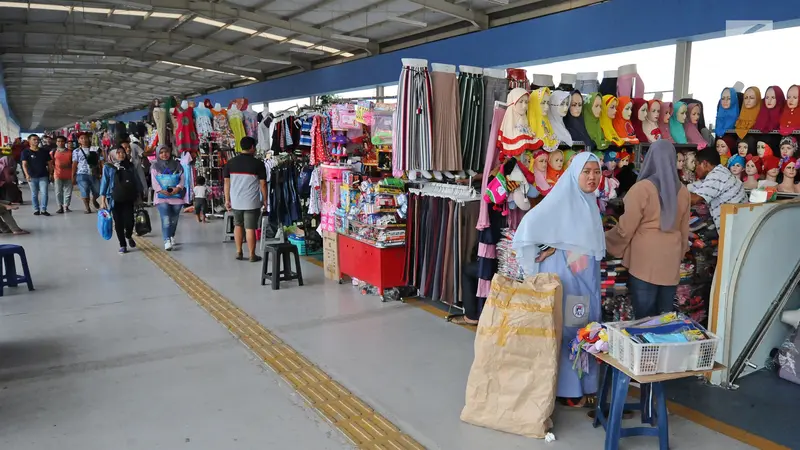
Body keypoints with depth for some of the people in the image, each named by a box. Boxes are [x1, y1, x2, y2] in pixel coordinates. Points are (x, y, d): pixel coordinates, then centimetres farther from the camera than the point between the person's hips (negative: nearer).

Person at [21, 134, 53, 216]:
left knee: (44, 193, -6)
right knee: (34, 194, 9)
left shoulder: (44, 152, 6)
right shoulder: (26, 152, -2)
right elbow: (24, 164, -11)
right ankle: (36, 209, 18)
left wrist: (51, 174, 7)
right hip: (32, 177, -1)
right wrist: (27, 174, -25)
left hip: (43, 176, 1)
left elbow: (49, 163, 12)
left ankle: (43, 210, 1)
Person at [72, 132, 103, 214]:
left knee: (97, 191, 5)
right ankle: (86, 207, 16)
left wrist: (102, 173, 0)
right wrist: (73, 176, -3)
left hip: (94, 174, 2)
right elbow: (74, 164, 2)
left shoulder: (95, 149, 7)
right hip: (82, 174, -1)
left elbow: (100, 162, 6)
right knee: (85, 192, -2)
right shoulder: (76, 151, 5)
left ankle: (94, 200, 38)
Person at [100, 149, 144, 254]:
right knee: (119, 223, 5)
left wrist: (139, 196, 12)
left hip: (129, 199, 1)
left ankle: (128, 236, 26)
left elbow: (136, 181, 13)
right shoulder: (108, 167, 0)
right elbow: (104, 183, 0)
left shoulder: (130, 166, 6)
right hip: (115, 200, -1)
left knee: (129, 222, -7)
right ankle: (122, 245, 19)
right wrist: (102, 201, -4)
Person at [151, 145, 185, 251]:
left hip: (176, 196, 2)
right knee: (166, 219, -15)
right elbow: (154, 182, -2)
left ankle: (171, 236, 32)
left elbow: (183, 178, 4)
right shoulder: (155, 166, 7)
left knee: (174, 219, 10)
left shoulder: (177, 165, 10)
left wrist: (178, 188, -14)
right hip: (162, 197, -2)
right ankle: (167, 241, -21)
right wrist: (161, 190, -17)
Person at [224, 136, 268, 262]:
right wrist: (264, 200, 4)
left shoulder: (230, 162, 4)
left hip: (236, 201, 4)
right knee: (250, 228, 0)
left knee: (238, 225, 19)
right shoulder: (258, 163, -7)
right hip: (252, 202, -4)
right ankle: (252, 255, 6)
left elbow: (227, 182, 5)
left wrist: (227, 200, 12)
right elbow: (263, 184, -6)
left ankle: (239, 252, 23)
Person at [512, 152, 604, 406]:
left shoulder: (590, 203, 11)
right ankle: (566, 387, 10)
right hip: (563, 274, -8)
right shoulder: (561, 199, -14)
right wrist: (549, 249, -13)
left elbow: (594, 243, 15)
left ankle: (582, 382, 28)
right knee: (564, 326, -1)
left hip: (586, 276, 8)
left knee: (584, 325, 14)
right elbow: (530, 224, -22)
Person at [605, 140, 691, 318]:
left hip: (645, 260, -5)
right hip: (671, 260, 5)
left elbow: (626, 228, -8)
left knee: (645, 318, 1)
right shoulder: (683, 190, 5)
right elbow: (684, 229, 15)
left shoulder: (642, 188, -12)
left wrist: (607, 242, 9)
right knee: (665, 315, 12)